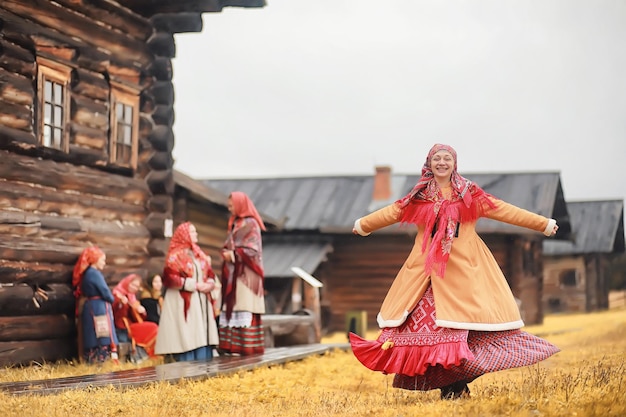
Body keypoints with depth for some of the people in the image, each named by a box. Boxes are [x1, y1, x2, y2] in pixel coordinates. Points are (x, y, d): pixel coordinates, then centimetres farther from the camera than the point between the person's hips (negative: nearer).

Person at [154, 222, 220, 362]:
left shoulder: (199, 255, 18)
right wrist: (195, 285, -15)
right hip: (185, 303, -6)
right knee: (187, 338, -10)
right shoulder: (175, 256, -4)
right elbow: (170, 278, -14)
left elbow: (209, 273, 17)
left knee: (203, 336, 2)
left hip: (202, 302, 7)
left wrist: (210, 284, -7)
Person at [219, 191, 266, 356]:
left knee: (244, 310, -10)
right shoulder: (236, 223, 18)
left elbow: (252, 250, -14)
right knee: (232, 309, 4)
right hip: (234, 273, 9)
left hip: (245, 274, -9)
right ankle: (233, 346, 4)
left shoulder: (250, 224, -8)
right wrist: (226, 251, 3)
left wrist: (233, 255, -11)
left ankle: (246, 347, -10)